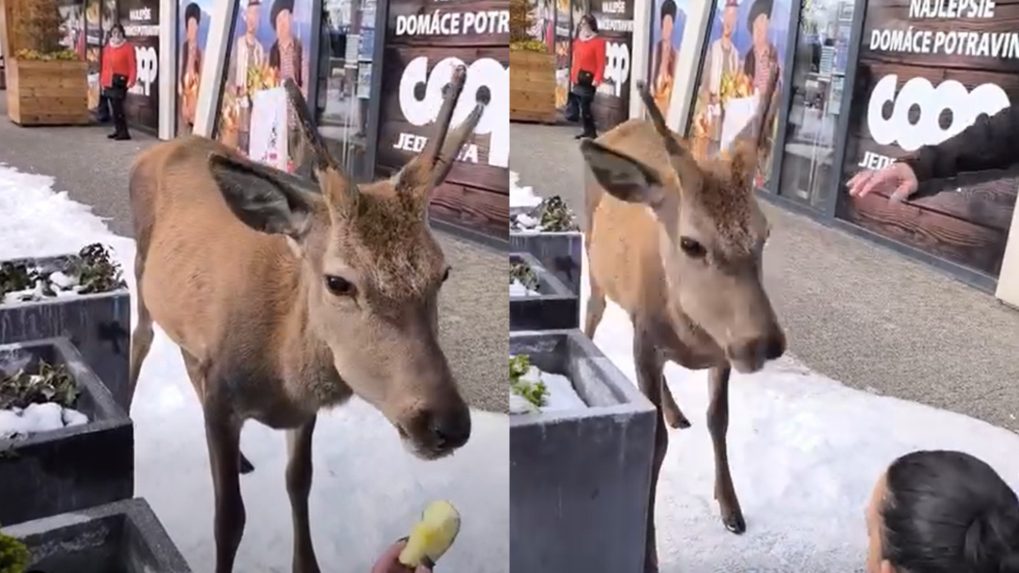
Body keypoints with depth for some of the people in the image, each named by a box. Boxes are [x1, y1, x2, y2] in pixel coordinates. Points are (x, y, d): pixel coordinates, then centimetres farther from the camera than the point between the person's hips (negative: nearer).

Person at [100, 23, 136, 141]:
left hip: (121, 80, -7)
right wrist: (102, 81, 13)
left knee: (118, 107, -13)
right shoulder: (107, 47, 14)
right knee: (114, 107, 9)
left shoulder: (128, 47, -5)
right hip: (109, 82, 7)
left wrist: (131, 81, -18)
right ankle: (118, 130, 17)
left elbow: (132, 66, -10)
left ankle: (124, 132, -11)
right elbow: (104, 66, 16)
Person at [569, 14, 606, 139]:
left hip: (589, 78, -7)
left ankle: (592, 132, -5)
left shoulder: (598, 41, -9)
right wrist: (572, 75, 12)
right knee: (582, 105, 9)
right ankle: (587, 131, 16)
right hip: (578, 78, 7)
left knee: (585, 106, -12)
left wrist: (597, 79, -20)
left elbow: (601, 63, -13)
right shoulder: (578, 41, 13)